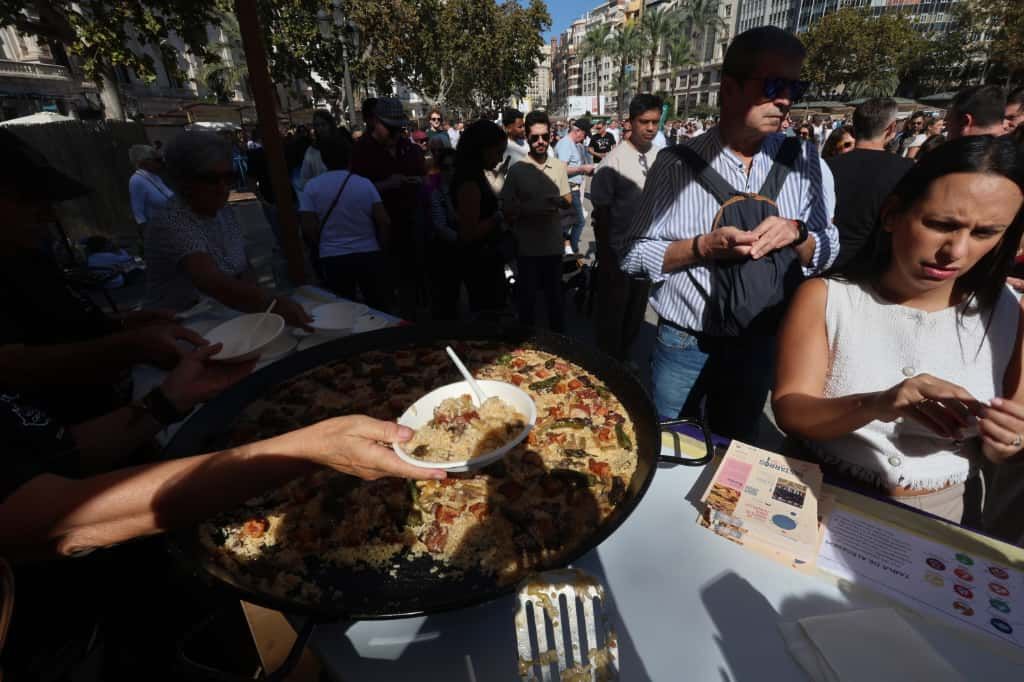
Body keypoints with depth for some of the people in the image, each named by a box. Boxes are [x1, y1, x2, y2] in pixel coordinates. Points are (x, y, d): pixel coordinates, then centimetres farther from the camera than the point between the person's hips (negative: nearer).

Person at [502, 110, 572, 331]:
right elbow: (507, 207, -6)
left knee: (555, 294, 16)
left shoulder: (559, 166, 3)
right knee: (527, 296, 11)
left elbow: (568, 201, 6)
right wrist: (529, 208, -21)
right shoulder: (516, 169, -7)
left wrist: (559, 201, -16)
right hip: (527, 245, -2)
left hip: (553, 243, 3)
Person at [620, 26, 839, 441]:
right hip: (683, 344, -2)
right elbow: (633, 255, -10)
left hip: (760, 342, 3)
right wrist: (704, 247, -24)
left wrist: (796, 234, -18)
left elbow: (830, 252, 3)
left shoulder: (805, 162, 0)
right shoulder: (677, 162, -9)